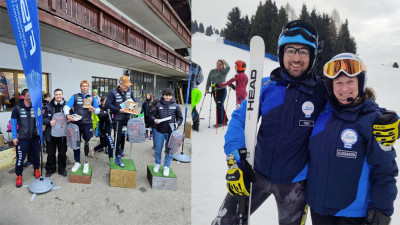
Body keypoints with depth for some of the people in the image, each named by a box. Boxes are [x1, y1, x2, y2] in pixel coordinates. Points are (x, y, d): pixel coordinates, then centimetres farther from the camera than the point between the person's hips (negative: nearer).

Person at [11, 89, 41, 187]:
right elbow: (13, 123, 0)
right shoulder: (17, 108, -1)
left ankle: (36, 170, 33)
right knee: (20, 157, 0)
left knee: (36, 156, 11)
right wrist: (14, 137, -5)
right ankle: (19, 176, 18)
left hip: (35, 137, 2)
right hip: (22, 138, -2)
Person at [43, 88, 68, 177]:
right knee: (51, 153, 12)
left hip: (62, 134, 0)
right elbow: (43, 118, 0)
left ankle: (62, 169, 27)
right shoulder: (48, 106, 0)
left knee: (62, 153, 11)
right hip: (51, 133, 0)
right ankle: (50, 169, 30)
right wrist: (49, 122, -17)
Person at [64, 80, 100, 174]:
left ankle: (86, 163, 20)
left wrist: (94, 110, -14)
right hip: (76, 123, 0)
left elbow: (98, 110, 9)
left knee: (86, 143, 8)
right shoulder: (75, 97, 4)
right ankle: (77, 162, 22)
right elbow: (66, 107, -5)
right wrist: (68, 115, -23)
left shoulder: (91, 98, 9)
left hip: (87, 124, 1)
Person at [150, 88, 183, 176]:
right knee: (158, 149, 9)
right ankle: (157, 164, 32)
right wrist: (154, 120, -12)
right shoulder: (158, 105, 2)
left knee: (169, 149, 6)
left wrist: (176, 124, -11)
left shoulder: (175, 106, 2)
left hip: (170, 131, 0)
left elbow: (180, 118, 7)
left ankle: (167, 166, 21)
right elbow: (152, 115, 9)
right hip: (160, 131, 1)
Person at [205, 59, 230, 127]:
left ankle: (219, 122, -1)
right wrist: (207, 89, 1)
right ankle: (225, 121, 23)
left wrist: (224, 62, -4)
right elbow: (208, 80, 10)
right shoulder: (212, 71, 11)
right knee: (220, 106, 11)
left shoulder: (224, 71, 0)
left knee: (219, 106, -9)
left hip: (222, 90, -5)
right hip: (214, 91, 5)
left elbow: (228, 68, -21)